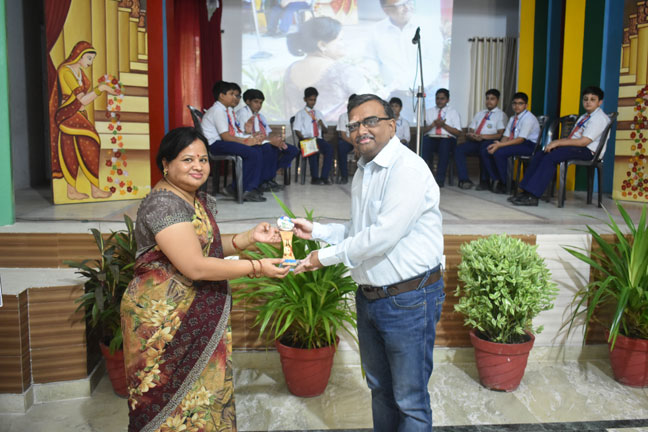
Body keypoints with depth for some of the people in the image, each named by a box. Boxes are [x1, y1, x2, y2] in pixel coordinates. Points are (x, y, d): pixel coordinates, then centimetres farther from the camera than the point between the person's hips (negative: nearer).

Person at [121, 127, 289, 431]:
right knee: (173, 405, 5)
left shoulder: (200, 200, 10)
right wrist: (256, 268, -19)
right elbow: (195, 267, -24)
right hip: (164, 322, -8)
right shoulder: (163, 204, -19)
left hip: (200, 319, 8)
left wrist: (249, 238, 1)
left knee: (205, 394, 15)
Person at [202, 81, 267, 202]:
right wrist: (246, 142, -14)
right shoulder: (217, 110, -10)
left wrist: (250, 138, -4)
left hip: (225, 142, 9)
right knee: (253, 154, -22)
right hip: (215, 144, -9)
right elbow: (225, 136, -18)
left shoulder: (229, 110, 19)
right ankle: (245, 190, -11)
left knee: (257, 151, -7)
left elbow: (236, 133, 13)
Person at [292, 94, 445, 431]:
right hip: (369, 298, 9)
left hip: (408, 299, -9)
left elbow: (384, 234, -25)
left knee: (409, 399, 6)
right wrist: (316, 230, 8)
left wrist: (326, 257, -16)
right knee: (379, 387, 24)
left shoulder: (408, 169, -18)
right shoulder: (363, 172, 12)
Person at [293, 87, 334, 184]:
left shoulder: (318, 113, 25)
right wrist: (304, 139, -16)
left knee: (329, 148, -29)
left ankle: (324, 177, -31)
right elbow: (297, 130, 3)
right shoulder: (300, 113, 11)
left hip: (318, 139, 4)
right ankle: (314, 178, -32)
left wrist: (322, 125, -1)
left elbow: (324, 130, 24)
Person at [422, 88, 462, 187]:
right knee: (425, 141, -35)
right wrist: (433, 125, -8)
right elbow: (423, 130, 10)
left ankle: (440, 178, -36)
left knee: (445, 143, -38)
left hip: (448, 139, -1)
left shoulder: (453, 112, 15)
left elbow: (458, 132, 4)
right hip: (431, 138, 1)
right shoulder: (429, 112, 21)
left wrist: (444, 125, -7)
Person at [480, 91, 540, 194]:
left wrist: (500, 145, -28)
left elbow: (520, 139, -21)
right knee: (484, 151, -7)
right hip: (513, 143, 9)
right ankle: (496, 180, -4)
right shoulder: (513, 118, 17)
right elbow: (506, 136, 9)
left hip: (528, 145, -9)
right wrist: (498, 144, -14)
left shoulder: (529, 118, -11)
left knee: (499, 153, -32)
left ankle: (507, 184, -18)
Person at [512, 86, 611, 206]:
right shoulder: (583, 117, 25)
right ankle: (526, 191, -11)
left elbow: (584, 141, -17)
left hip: (587, 151, -9)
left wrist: (558, 143, -16)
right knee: (539, 155, -7)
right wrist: (555, 142, -2)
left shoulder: (600, 118, -6)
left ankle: (532, 196, -31)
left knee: (549, 157, -28)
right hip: (574, 147, 9)